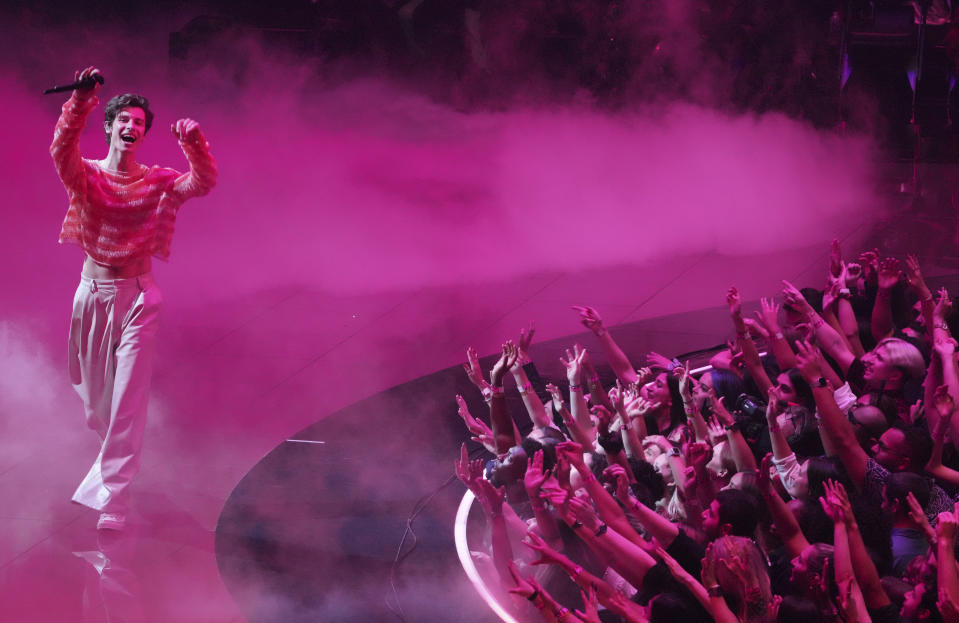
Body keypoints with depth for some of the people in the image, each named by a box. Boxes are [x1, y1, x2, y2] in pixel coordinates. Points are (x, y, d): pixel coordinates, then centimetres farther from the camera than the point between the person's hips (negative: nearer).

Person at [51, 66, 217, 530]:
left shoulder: (158, 182, -2)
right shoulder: (85, 175, -5)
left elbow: (204, 182, -19)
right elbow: (62, 150, -27)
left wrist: (194, 142, -38)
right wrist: (80, 104, -44)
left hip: (137, 298, -1)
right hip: (92, 295, 1)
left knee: (127, 401, -9)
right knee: (95, 396, 17)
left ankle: (112, 501, -9)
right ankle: (115, 453, 51)